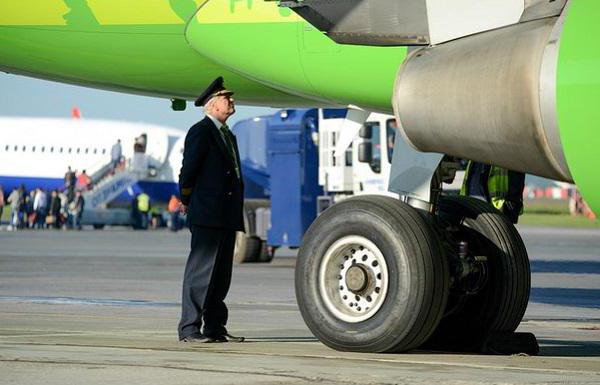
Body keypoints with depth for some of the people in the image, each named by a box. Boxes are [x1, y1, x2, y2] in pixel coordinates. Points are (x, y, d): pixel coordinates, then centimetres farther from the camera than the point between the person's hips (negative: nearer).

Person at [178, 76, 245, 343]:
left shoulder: (228, 136, 21)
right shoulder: (200, 131, -7)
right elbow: (188, 169, -10)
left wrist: (236, 214, 13)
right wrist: (186, 201, 1)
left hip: (227, 218, 9)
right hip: (207, 216, -9)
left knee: (221, 275, 9)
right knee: (200, 271, -8)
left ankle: (215, 328, 14)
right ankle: (189, 329, -7)